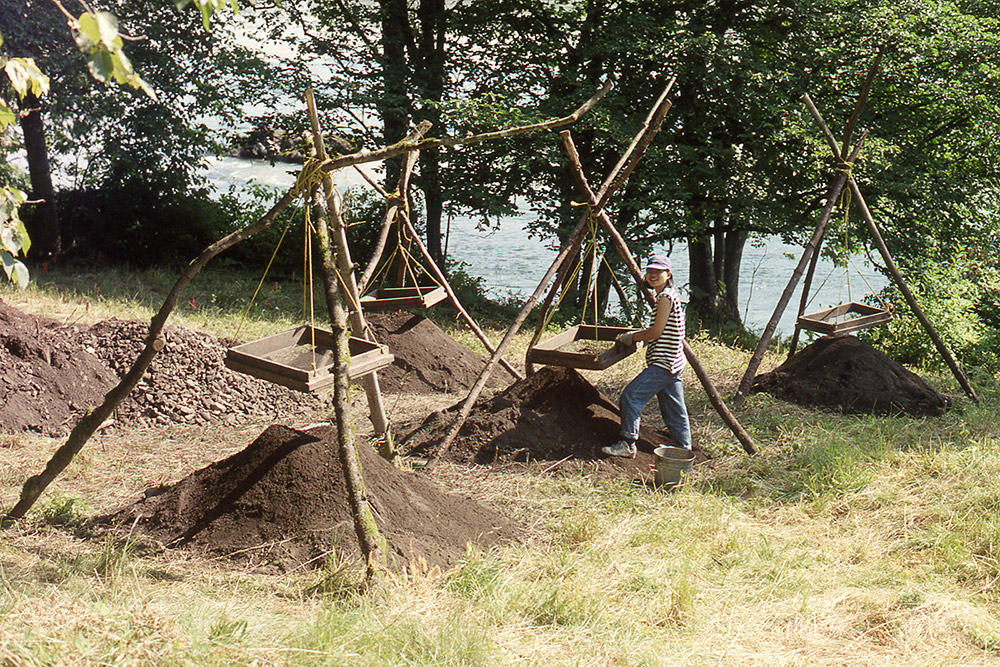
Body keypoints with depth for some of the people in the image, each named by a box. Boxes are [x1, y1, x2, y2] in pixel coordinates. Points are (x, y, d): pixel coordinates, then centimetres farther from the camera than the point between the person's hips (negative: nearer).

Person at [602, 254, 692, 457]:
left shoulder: (667, 297, -14)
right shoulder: (665, 296, 17)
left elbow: (656, 332, -16)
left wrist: (632, 337, -4)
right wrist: (636, 334, 20)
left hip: (663, 364, -10)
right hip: (671, 365, 10)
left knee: (631, 397, -12)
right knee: (673, 409, 12)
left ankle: (628, 444, -10)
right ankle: (684, 448, 16)